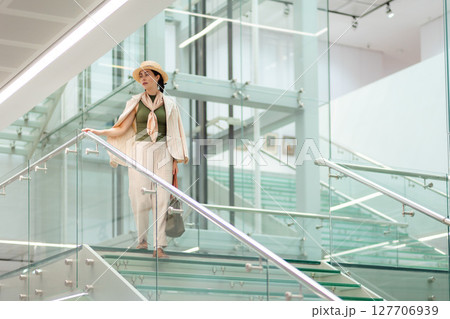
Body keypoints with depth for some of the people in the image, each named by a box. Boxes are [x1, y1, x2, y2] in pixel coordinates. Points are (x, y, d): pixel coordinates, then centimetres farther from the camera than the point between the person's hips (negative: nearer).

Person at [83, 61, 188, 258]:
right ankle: (142, 239, 13)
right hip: (140, 153, 0)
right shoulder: (136, 102, 7)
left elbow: (174, 134, 9)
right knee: (140, 198, -4)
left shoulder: (169, 104, 8)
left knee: (161, 199, -6)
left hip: (162, 154, 0)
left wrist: (176, 160, 4)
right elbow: (121, 129, 4)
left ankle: (158, 246, -5)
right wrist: (96, 132, -7)